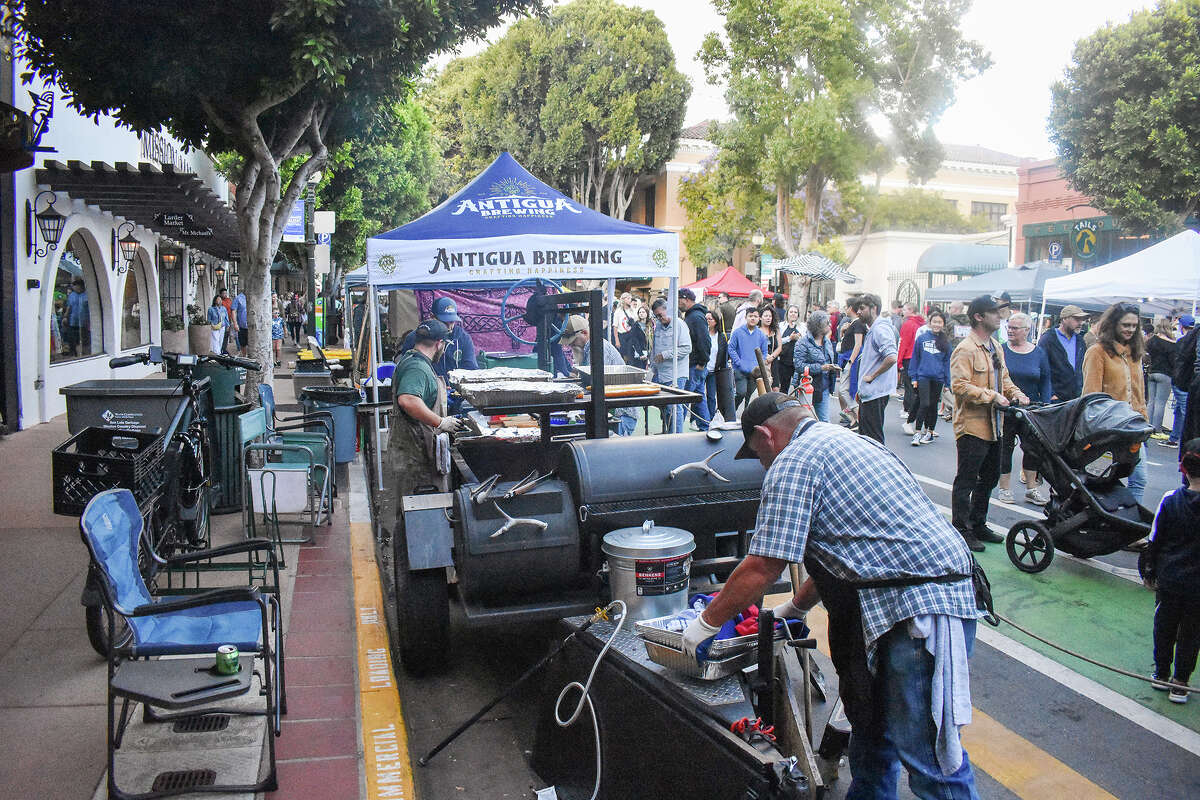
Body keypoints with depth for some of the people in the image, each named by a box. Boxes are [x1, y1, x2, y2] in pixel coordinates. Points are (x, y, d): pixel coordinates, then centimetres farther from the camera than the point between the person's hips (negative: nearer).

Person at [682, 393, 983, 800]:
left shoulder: (793, 461, -10)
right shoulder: (842, 439, 21)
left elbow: (762, 568, -13)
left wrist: (706, 622, 0)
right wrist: (793, 607, 30)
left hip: (922, 606, -11)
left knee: (927, 757, -5)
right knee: (871, 726, 20)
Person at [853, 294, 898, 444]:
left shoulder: (880, 329, -15)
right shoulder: (872, 330, 18)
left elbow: (891, 358, -29)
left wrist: (872, 376, -19)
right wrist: (861, 389, 22)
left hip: (875, 394, -11)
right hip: (868, 393, 11)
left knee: (874, 439, -6)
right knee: (864, 435, 16)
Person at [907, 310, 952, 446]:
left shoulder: (945, 341, 4)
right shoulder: (921, 338, 0)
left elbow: (947, 362, 8)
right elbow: (915, 358, 5)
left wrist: (947, 382, 6)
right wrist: (913, 377, 2)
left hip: (938, 378, 2)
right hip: (923, 376, -2)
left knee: (933, 405, 11)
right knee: (924, 404, -12)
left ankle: (930, 432, 22)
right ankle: (917, 433, -5)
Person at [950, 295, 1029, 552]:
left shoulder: (996, 348, 15)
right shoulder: (965, 350, -15)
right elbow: (960, 385, -24)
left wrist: (1015, 393, 7)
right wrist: (991, 396, -25)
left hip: (993, 425, 10)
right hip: (972, 427, -9)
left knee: (989, 478, 18)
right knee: (966, 481, -1)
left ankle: (978, 524, 31)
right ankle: (961, 530, 9)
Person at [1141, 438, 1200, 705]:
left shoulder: (1170, 500, -13)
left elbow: (1155, 541, -5)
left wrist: (1149, 573, 8)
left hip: (1168, 580, 1)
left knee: (1164, 627, 18)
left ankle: (1161, 674, 30)